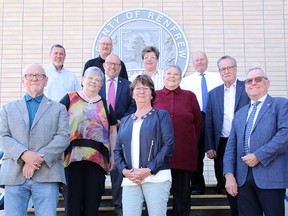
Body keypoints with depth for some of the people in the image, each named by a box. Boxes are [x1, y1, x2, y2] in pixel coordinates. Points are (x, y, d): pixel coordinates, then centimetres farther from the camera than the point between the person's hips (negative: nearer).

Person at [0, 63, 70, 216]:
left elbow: (63, 137, 3)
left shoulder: (59, 109, 17)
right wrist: (24, 154, -12)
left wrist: (40, 158, -11)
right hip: (14, 175, 1)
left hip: (46, 175, -1)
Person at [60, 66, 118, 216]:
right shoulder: (70, 98, 7)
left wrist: (112, 155, 8)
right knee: (73, 197, 0)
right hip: (73, 156, -2)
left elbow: (112, 131, 16)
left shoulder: (105, 104, 15)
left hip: (98, 157, 2)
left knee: (93, 199, 4)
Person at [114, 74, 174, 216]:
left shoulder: (161, 115, 7)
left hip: (156, 177, -3)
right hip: (130, 180, 4)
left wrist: (149, 170, -12)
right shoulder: (125, 121, 20)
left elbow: (168, 145, -4)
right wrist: (124, 170, -4)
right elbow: (118, 150, 16)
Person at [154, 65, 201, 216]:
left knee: (182, 194, 7)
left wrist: (193, 142, 14)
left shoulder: (189, 96, 8)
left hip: (184, 153, 1)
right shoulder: (154, 96, 6)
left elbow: (197, 122, 13)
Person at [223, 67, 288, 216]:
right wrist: (229, 174, 0)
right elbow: (231, 146, 13)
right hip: (243, 178, 5)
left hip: (270, 176, -5)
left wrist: (259, 156, -15)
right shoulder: (239, 114, 20)